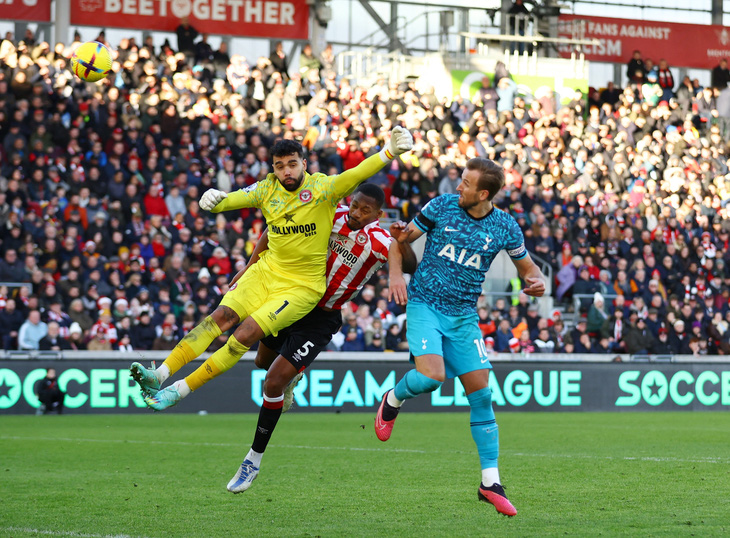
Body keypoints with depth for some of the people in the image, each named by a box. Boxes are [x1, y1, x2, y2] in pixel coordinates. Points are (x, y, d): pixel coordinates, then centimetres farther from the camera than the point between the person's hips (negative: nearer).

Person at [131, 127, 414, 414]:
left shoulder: (322, 187, -12)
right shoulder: (268, 189, 1)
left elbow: (357, 174, -25)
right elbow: (231, 199, -2)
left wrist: (389, 151, -42)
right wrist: (212, 200, -27)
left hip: (303, 285, -4)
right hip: (266, 271, 5)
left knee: (248, 332, -18)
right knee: (222, 316, -15)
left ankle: (180, 390, -17)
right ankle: (160, 374, -20)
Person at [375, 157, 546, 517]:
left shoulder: (505, 227, -2)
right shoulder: (442, 207, -5)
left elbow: (526, 266, 13)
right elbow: (402, 239, 6)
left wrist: (536, 281, -11)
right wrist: (395, 273, -11)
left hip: (464, 315, 2)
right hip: (425, 305, -2)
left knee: (481, 392, -5)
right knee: (432, 375, -26)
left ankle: (490, 483, 1)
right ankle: (393, 400, 11)